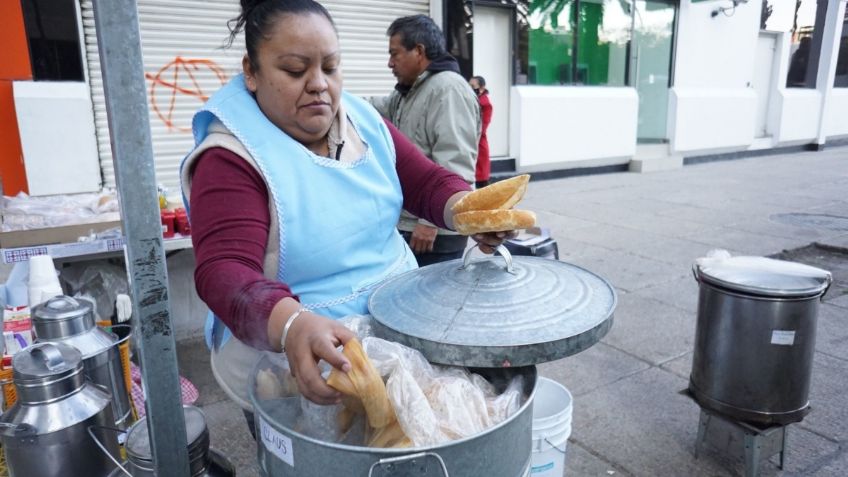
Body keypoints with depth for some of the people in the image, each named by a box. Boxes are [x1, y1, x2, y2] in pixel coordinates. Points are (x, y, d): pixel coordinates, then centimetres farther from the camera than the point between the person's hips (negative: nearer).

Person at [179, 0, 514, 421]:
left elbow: (428, 182, 2)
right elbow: (225, 272, -28)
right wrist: (292, 325, -48)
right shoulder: (231, 160, -17)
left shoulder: (364, 123, 2)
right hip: (295, 368, -4)